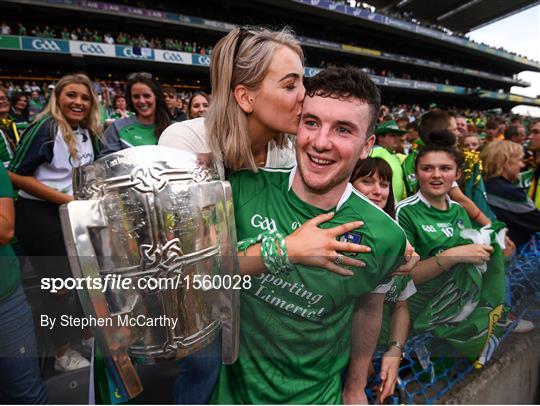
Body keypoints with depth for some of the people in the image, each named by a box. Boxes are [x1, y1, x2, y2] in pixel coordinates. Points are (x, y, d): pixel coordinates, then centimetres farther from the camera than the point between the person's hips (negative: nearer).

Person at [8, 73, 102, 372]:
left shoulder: (88, 133, 7)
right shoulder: (45, 128, -14)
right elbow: (16, 175, -18)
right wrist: (65, 199, -22)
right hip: (40, 216, -7)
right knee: (60, 283, 2)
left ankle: (90, 334, 37)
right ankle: (63, 354, 23)